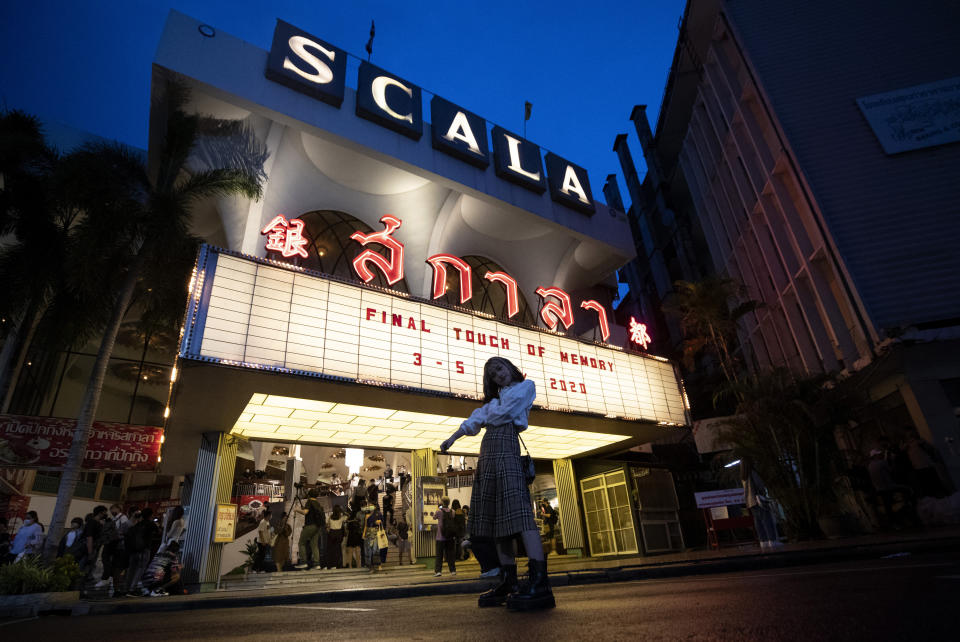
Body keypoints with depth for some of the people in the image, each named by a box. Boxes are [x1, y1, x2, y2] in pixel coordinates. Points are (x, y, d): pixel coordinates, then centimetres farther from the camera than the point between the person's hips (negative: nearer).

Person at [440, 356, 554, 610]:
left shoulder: (526, 386, 12)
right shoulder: (496, 398, 31)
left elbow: (502, 413, 0)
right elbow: (475, 419, 21)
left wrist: (487, 417, 18)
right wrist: (452, 438, 11)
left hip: (505, 446, -8)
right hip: (488, 452, 8)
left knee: (517, 509, -20)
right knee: (496, 516, 2)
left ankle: (540, 583, -25)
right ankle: (509, 582, 5)